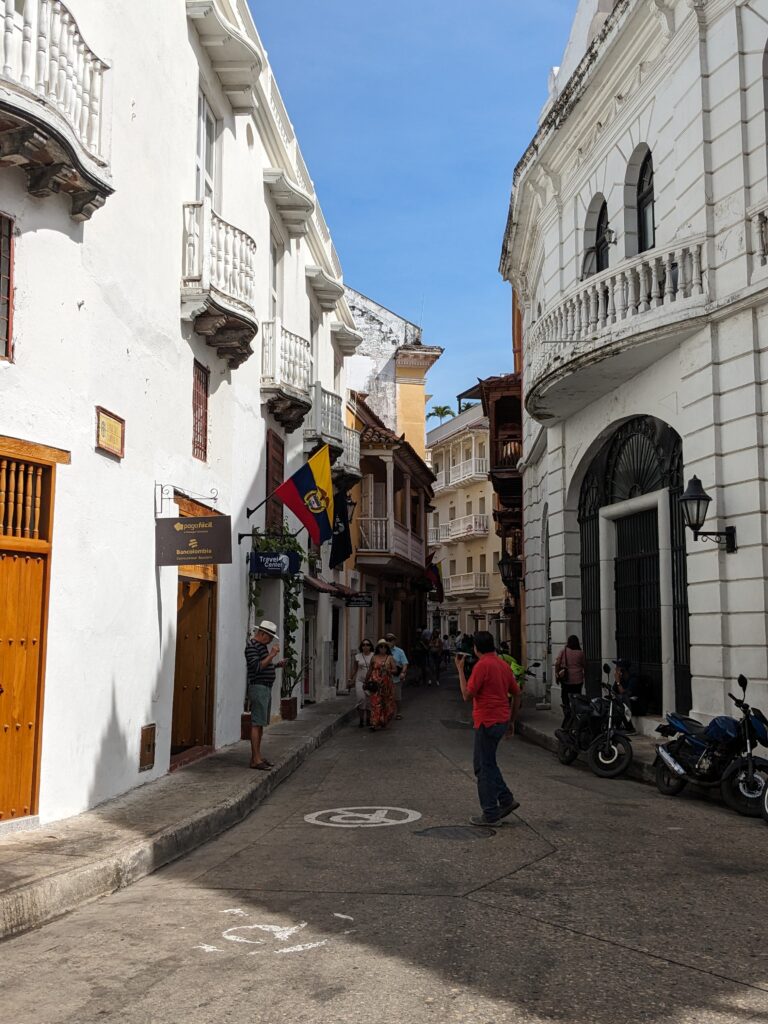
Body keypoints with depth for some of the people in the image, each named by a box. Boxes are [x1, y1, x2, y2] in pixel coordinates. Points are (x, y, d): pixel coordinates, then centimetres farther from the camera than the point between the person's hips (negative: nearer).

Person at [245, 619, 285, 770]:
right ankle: (255, 759, -12)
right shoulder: (252, 646, -12)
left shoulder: (262, 646, 19)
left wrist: (276, 665, 13)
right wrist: (271, 655, -20)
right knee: (256, 723, -11)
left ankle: (258, 756, 14)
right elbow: (256, 667, -22)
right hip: (258, 687, -10)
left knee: (260, 723, 10)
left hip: (266, 688, 10)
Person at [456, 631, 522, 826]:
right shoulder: (503, 665, 10)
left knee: (485, 767, 1)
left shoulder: (482, 665, -15)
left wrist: (460, 669, -10)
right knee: (486, 763, 21)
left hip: (487, 722, -8)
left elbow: (467, 694, -16)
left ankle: (490, 814, 5)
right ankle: (506, 800, 19)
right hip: (501, 720, 8)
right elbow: (517, 694, 14)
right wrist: (512, 719, 22)